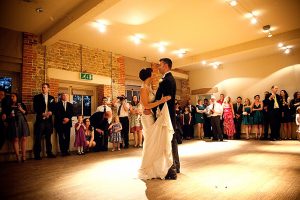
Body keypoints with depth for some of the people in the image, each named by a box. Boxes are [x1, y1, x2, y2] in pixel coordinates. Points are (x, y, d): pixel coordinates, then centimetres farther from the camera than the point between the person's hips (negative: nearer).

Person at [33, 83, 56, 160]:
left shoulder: (51, 98, 13)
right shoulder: (37, 97, 5)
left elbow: (54, 108, 10)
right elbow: (35, 108, -2)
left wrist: (51, 112, -10)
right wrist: (42, 114, -15)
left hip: (48, 120, 3)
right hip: (40, 120, -3)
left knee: (48, 137, 9)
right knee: (38, 138, -3)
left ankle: (49, 153, 16)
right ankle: (37, 154, 4)